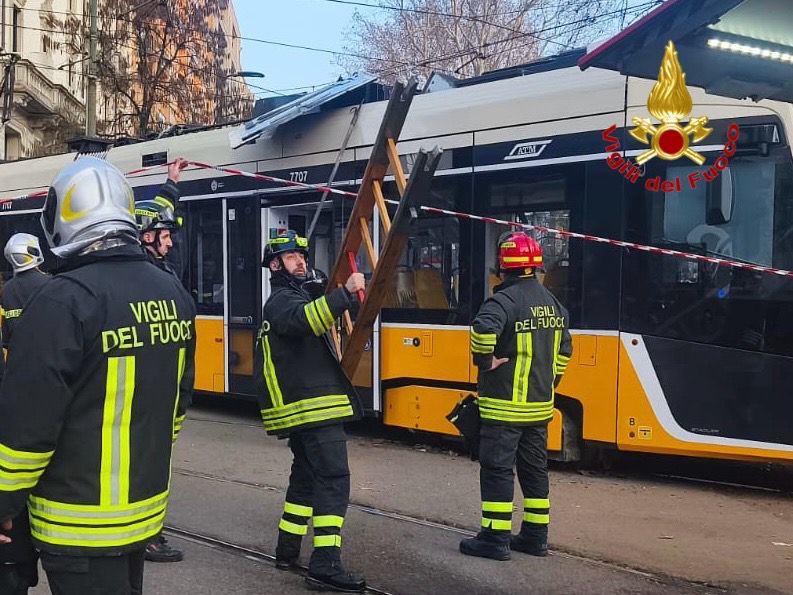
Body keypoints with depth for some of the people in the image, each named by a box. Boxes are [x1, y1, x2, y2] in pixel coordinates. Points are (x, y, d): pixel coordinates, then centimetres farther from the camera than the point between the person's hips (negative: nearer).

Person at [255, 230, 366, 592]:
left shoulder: (292, 298, 23)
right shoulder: (282, 301, -11)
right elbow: (304, 319, -35)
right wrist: (344, 293, -45)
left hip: (304, 409, 11)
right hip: (314, 408, -11)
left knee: (306, 477, 17)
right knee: (333, 479, -16)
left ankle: (287, 550, 23)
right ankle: (325, 566, -20)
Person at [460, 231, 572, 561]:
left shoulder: (505, 300, -17)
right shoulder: (552, 303, 11)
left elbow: (483, 328, -37)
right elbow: (564, 347, 20)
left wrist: (485, 360, -21)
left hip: (504, 406, -8)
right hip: (540, 405, 8)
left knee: (497, 469, -2)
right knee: (534, 469, 15)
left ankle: (496, 538, 1)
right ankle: (536, 535, 22)